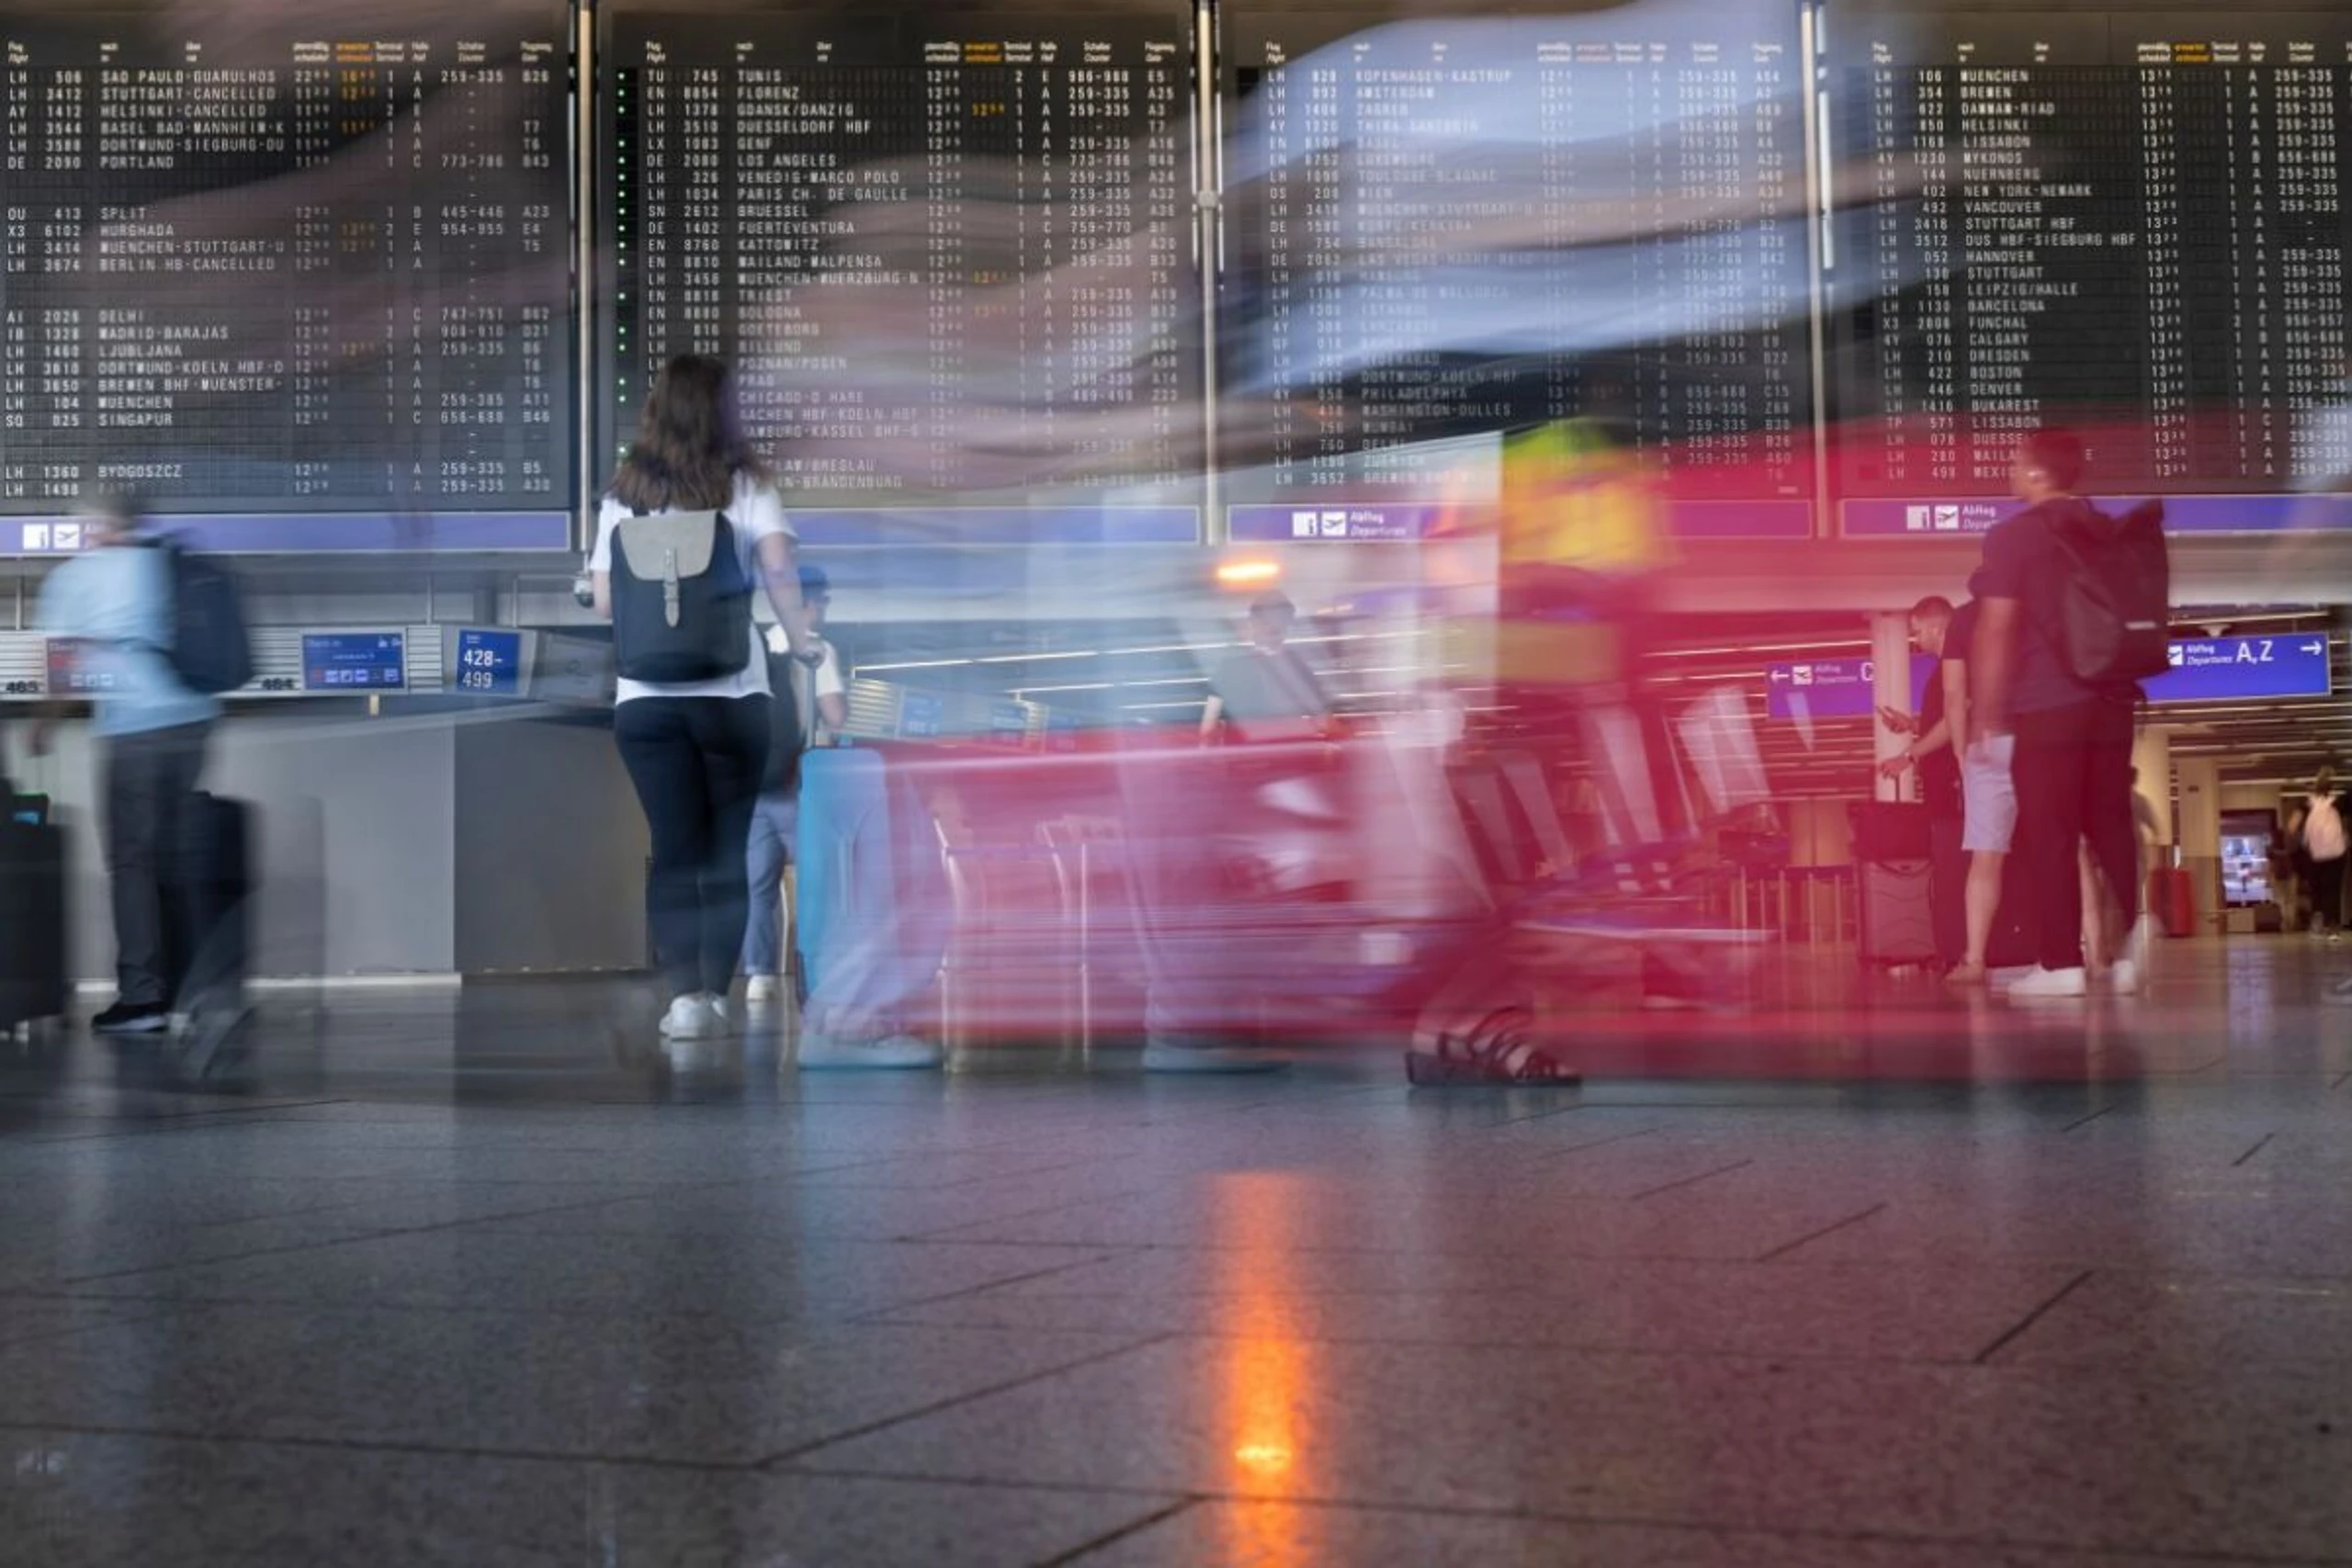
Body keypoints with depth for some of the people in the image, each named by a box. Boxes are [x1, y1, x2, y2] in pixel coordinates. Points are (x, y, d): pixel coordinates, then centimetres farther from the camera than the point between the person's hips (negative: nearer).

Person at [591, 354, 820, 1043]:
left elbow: (603, 600, 5)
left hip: (644, 697, 1)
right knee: (728, 849, 9)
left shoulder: (624, 494, 7)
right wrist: (798, 639, -4)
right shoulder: (745, 486, 2)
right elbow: (777, 566, -13)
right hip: (731, 693, -1)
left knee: (674, 849, 6)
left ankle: (684, 994, -4)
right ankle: (716, 992, 7)